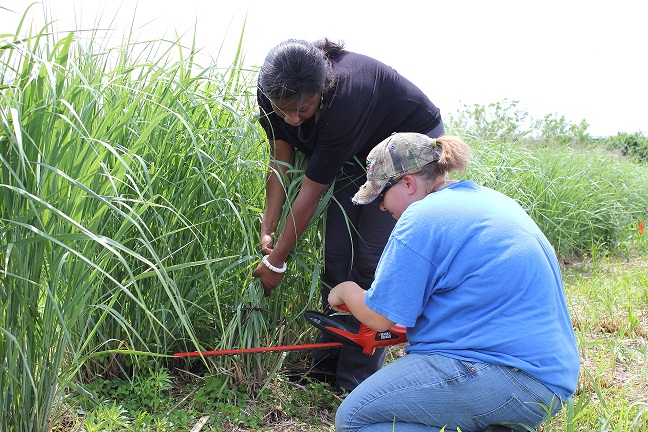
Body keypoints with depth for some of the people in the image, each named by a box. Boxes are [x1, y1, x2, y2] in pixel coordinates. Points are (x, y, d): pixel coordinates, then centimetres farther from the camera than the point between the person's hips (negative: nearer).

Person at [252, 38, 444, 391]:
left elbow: (310, 194, -33)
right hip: (359, 149, 7)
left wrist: (276, 262, -23)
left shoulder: (345, 100, -41)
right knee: (336, 253, 2)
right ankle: (328, 364, 15)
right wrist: (267, 229, -15)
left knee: (373, 259, -12)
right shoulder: (274, 93, -22)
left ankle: (355, 383, -3)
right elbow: (281, 163, -10)